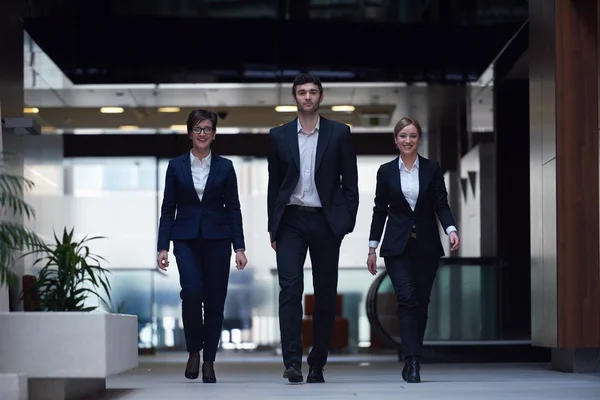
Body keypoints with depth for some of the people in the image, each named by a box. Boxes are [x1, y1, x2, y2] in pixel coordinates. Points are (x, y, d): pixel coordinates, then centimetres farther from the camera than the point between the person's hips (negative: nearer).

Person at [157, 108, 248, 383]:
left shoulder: (225, 167, 4)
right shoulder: (176, 166, 4)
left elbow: (233, 208, 4)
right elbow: (168, 208, 4)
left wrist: (239, 247, -3)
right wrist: (163, 247, -3)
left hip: (217, 239, 1)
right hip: (186, 239, -1)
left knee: (215, 300, 1)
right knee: (192, 291, -21)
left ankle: (209, 361, 13)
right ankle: (194, 351, -2)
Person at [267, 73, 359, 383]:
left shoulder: (339, 133, 3)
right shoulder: (279, 136, 7)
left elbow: (350, 182, 3)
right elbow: (274, 184, 10)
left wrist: (347, 222, -5)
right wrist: (272, 228, 6)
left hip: (326, 222, 0)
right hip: (291, 221, 0)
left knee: (325, 294, 4)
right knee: (290, 289, -13)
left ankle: (317, 364, 12)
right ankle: (292, 361, -18)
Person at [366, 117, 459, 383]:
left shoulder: (432, 169, 4)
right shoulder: (386, 171, 4)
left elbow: (441, 205, 0)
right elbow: (380, 210, 7)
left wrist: (451, 229, -19)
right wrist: (372, 248, 5)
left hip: (426, 246, 1)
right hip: (397, 246, -1)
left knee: (421, 303, 5)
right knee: (407, 300, -14)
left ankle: (411, 361, 17)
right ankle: (413, 363, -18)